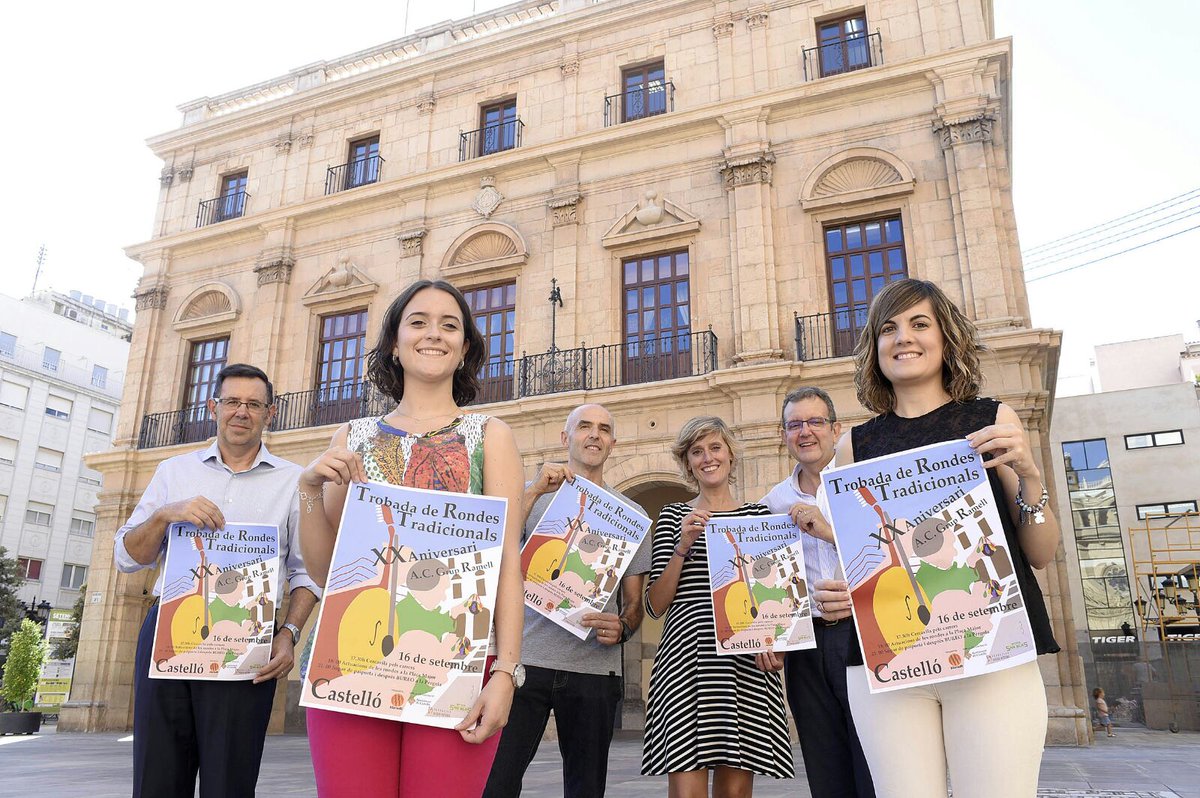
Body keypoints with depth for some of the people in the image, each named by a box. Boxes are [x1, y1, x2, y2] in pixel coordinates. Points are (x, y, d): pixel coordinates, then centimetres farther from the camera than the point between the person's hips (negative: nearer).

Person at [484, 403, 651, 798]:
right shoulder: (533, 493, 10)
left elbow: (634, 600, 13)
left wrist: (622, 628, -9)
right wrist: (535, 491, -14)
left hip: (595, 669, 2)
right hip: (525, 660, -1)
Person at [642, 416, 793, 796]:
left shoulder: (759, 514, 12)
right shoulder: (673, 516, 9)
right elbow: (655, 605, 4)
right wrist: (683, 546, -9)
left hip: (746, 665, 1)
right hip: (685, 661, -1)